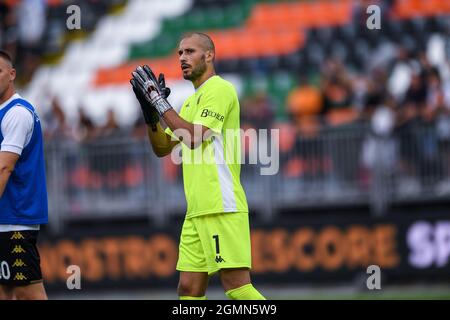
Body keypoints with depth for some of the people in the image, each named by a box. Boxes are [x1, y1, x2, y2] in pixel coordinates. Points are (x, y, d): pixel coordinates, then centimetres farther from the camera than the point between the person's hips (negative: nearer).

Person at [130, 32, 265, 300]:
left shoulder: (219, 89, -7)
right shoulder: (192, 101, 22)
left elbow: (194, 138, -19)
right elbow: (162, 148, 22)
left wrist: (160, 102, -13)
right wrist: (150, 111, 7)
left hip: (222, 207, -9)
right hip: (197, 211, 9)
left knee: (236, 285, -15)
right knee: (189, 289, 5)